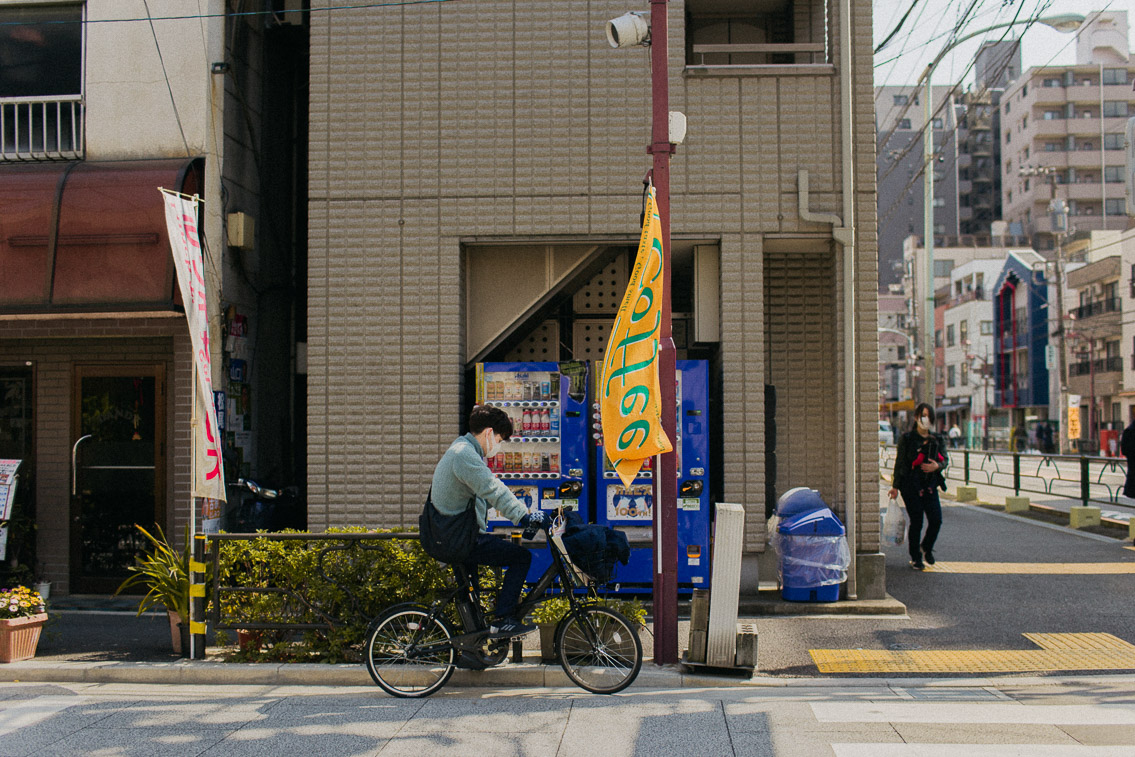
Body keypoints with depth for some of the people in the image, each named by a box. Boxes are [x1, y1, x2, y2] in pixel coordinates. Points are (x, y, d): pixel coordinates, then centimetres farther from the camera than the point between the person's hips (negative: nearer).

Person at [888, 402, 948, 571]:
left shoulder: (936, 439, 9)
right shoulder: (907, 438, -3)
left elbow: (945, 460, 12)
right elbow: (899, 462, -1)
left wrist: (937, 466, -12)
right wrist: (895, 486, -2)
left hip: (930, 486, 4)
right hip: (911, 486, -4)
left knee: (936, 520, -6)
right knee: (916, 522, -1)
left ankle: (926, 547, 24)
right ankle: (915, 558, 17)